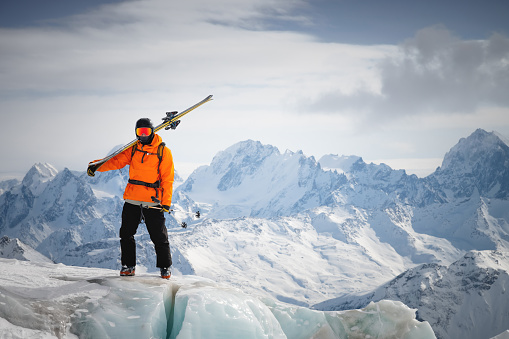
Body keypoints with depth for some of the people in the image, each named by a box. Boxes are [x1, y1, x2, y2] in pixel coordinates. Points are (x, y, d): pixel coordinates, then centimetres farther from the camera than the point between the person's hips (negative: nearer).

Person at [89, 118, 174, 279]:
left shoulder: (163, 151, -3)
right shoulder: (133, 150, 10)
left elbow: (167, 179, -4)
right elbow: (117, 161, 1)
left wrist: (166, 202, -10)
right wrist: (97, 167, -16)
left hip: (153, 201, -4)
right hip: (132, 200, 4)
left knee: (159, 237, 0)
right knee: (126, 233, 5)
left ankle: (165, 267, 16)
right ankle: (128, 265, 18)